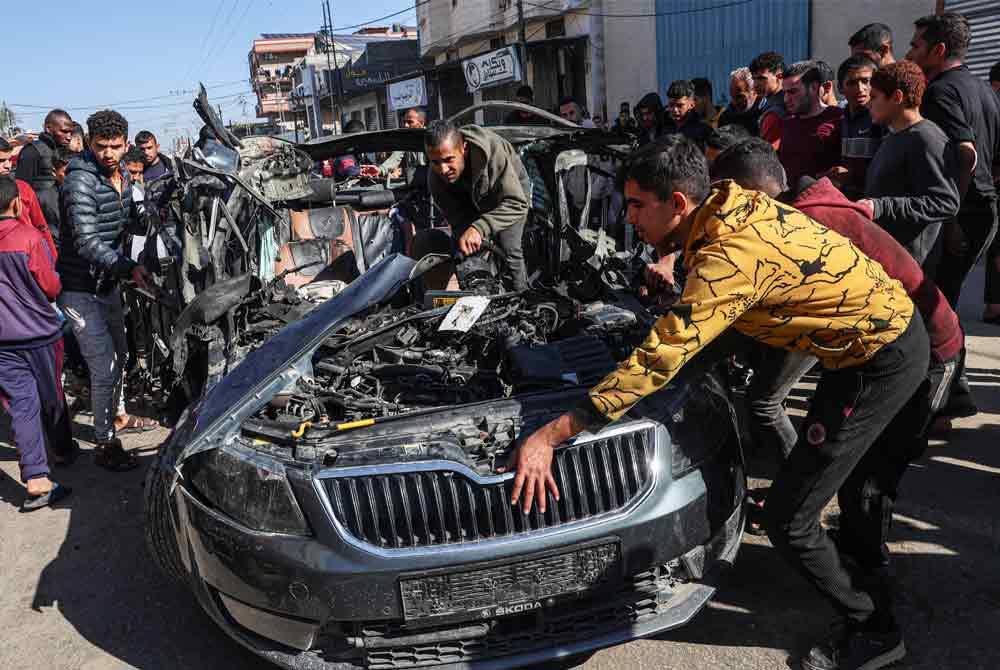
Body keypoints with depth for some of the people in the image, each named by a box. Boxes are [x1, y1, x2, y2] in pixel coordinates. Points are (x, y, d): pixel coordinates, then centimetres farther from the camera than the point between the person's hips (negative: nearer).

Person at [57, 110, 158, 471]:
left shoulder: (123, 177, 6)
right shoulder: (81, 180, -21)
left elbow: (130, 222, 17)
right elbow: (87, 242, -28)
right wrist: (129, 268, -36)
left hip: (109, 282, 9)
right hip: (80, 288, -9)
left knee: (119, 354, 23)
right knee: (105, 367, -8)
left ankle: (113, 415, 44)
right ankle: (105, 444, 6)